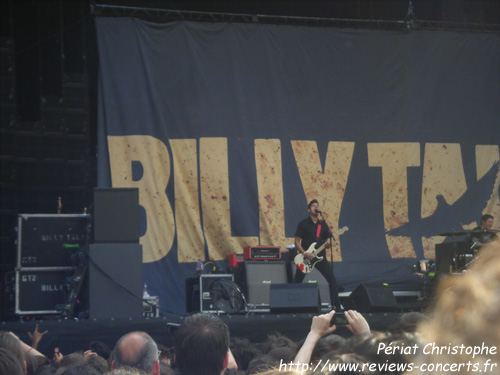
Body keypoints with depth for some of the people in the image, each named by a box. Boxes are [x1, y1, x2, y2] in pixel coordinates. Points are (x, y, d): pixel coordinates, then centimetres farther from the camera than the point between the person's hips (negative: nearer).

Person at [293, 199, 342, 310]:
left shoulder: (323, 224, 11)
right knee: (296, 282, -1)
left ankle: (336, 305, -5)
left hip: (320, 256, 3)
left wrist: (328, 244, -10)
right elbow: (297, 242, -2)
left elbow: (326, 241, 15)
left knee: (332, 279, -8)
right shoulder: (303, 224, 1)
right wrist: (304, 253, -16)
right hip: (305, 257, -3)